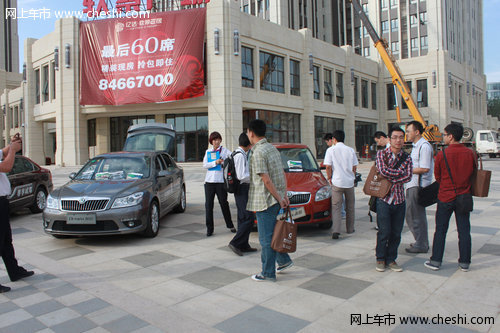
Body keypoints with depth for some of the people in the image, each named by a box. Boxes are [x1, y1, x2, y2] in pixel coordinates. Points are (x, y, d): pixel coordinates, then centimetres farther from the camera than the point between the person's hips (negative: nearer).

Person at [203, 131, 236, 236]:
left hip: (221, 181, -3)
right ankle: (209, 229, 6)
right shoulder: (208, 152, 14)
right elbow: (205, 165, 3)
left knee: (224, 203, 5)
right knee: (208, 205, -1)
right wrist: (215, 162, -11)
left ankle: (230, 225, 24)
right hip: (209, 181, 3)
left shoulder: (224, 151, 4)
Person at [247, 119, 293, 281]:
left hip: (265, 201, -9)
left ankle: (268, 273, 12)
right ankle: (284, 260, 32)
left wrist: (280, 198, -14)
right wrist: (284, 195, 13)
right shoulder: (272, 148, 11)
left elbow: (266, 180, -20)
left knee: (266, 238, 2)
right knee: (273, 233, 23)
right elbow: (283, 174, 13)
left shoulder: (257, 152, -16)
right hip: (276, 200, 9)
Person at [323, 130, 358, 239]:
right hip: (349, 181, 3)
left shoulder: (331, 150, -4)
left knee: (336, 207, 0)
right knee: (350, 206, 17)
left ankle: (336, 231, -13)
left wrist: (329, 178, 6)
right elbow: (354, 167, 6)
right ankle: (350, 229, 28)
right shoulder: (350, 150, 4)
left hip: (337, 182, -2)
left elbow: (328, 166, -7)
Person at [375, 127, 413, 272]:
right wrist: (400, 172, -8)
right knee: (384, 232, -2)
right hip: (384, 199, -3)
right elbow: (383, 170, -18)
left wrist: (390, 179, -15)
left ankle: (391, 259, 23)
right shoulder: (382, 154, -1)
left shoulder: (406, 158, 7)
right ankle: (380, 259, 16)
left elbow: (408, 177, -8)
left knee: (396, 233, 7)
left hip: (399, 200, 3)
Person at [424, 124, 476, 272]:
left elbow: (437, 176, -1)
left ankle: (435, 261, 12)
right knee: (464, 230, 11)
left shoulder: (442, 154, -12)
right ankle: (465, 262, 19)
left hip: (445, 197, -3)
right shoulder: (470, 153, -4)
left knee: (440, 230, 7)